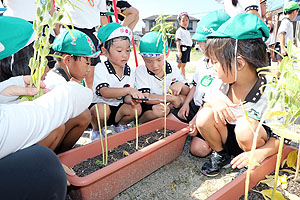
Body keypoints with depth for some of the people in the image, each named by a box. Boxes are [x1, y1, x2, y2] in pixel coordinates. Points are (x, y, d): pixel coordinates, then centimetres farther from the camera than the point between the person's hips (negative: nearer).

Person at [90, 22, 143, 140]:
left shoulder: (129, 71, 3)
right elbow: (105, 92, -30)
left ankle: (120, 125, 12)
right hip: (99, 105, -4)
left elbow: (126, 96, 2)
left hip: (118, 109, 5)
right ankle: (96, 131, -2)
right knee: (102, 108, -36)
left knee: (136, 108, -20)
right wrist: (128, 90, -42)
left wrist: (131, 99, -23)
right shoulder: (101, 69, -14)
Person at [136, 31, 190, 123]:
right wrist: (171, 98, -21)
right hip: (148, 110, -5)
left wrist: (181, 85, -16)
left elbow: (187, 93, 8)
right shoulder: (140, 71, -9)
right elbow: (146, 98, -20)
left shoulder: (173, 70, 0)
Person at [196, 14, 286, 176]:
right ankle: (220, 155, 5)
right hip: (228, 139, 4)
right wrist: (214, 102, -19)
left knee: (246, 127, -35)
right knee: (205, 116, -21)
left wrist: (261, 153, -34)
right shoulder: (223, 85, -7)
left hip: (257, 140, -4)